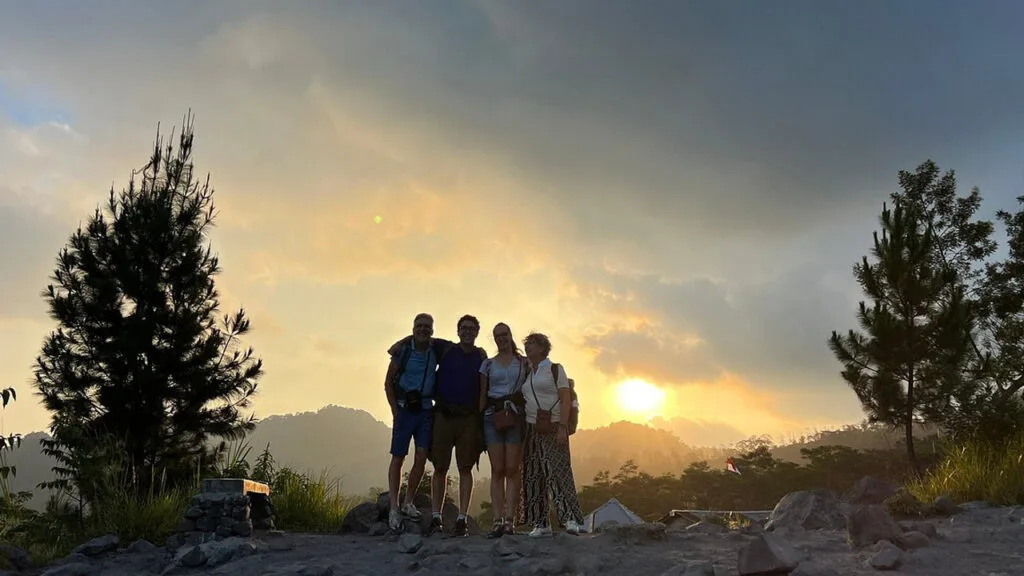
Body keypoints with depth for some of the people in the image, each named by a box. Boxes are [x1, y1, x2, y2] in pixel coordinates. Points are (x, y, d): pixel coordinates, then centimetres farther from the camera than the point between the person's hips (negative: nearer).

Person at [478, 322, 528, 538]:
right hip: (492, 416, 1)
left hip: (516, 416, -1)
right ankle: (498, 521, -3)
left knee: (512, 468, -6)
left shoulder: (524, 363, 10)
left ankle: (510, 519, -5)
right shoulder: (488, 364, 14)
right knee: (497, 470, -2)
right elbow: (482, 395, 13)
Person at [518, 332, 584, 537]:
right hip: (531, 429, 6)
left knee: (558, 471, -13)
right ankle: (541, 524, 4)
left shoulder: (555, 370, 2)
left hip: (552, 429, -6)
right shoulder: (526, 373, 17)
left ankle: (570, 519, -14)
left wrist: (562, 427, -17)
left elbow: (566, 400, -6)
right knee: (533, 476, 1)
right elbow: (522, 402, 16)